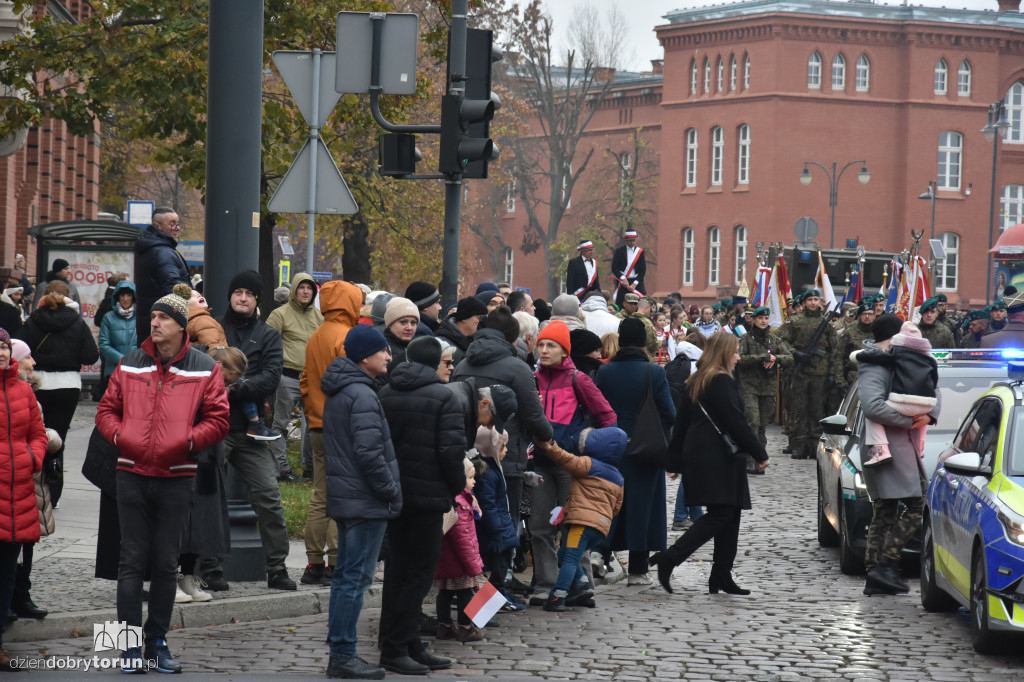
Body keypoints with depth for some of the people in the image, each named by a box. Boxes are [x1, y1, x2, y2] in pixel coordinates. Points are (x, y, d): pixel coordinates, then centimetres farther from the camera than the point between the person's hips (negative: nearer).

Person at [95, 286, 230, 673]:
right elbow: (106, 409, 11)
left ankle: (158, 641, 17)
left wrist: (186, 442, -14)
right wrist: (120, 436, -8)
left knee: (166, 564, 7)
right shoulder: (130, 365, 6)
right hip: (132, 475, 1)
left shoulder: (204, 369, 1)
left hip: (177, 478, -1)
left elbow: (218, 420, 1)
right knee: (132, 560, 1)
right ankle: (130, 643, 5)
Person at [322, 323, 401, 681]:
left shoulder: (338, 392, 15)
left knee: (345, 575, 14)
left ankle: (339, 653, 19)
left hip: (343, 498, 10)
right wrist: (391, 492, -12)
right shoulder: (362, 395, -16)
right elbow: (369, 453, -22)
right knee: (355, 578, -7)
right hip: (365, 502, -10)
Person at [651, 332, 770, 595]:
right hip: (717, 458, -10)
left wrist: (677, 459, 22)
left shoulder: (695, 382, 16)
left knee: (728, 514, 10)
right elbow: (736, 423, -15)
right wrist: (759, 454, -9)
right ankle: (670, 558, -17)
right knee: (721, 514, -10)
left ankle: (721, 577, 8)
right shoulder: (722, 382, -12)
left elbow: (681, 422, 19)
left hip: (698, 455, 10)